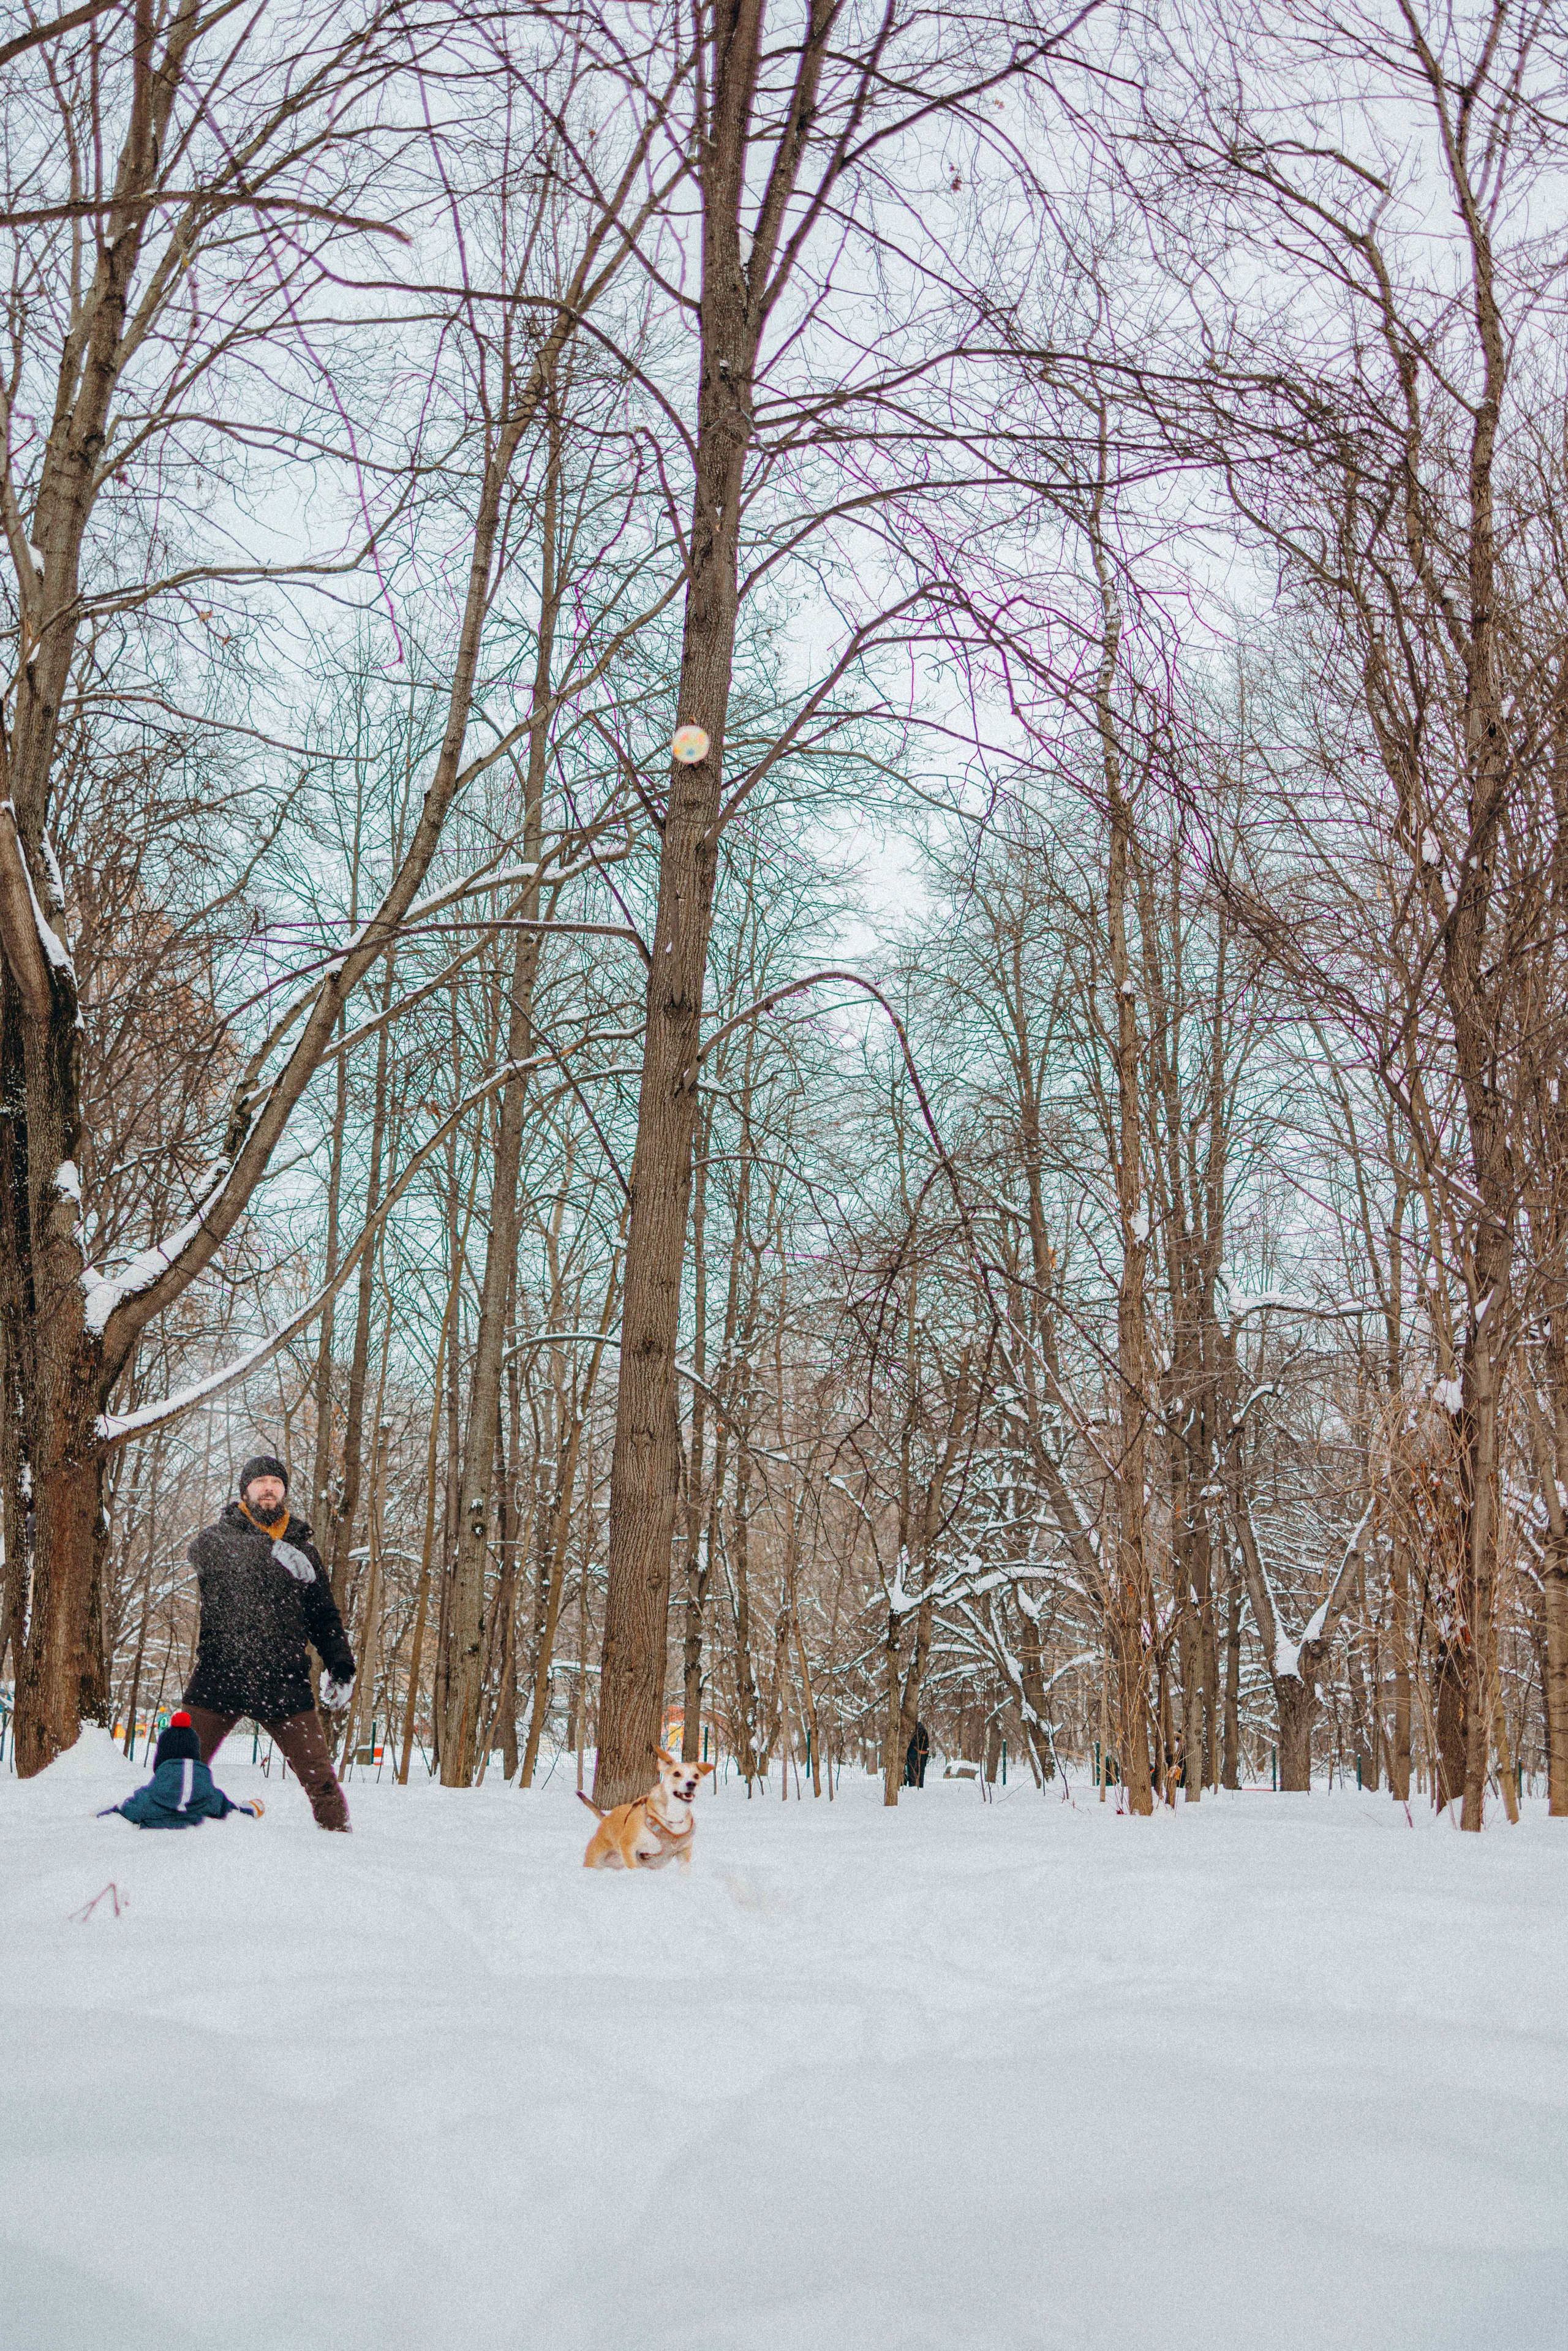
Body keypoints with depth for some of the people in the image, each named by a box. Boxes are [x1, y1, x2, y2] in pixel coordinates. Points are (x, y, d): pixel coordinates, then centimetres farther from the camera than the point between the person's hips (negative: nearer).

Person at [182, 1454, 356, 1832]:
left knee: (320, 1778, -4)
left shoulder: (304, 1550, 17)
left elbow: (324, 1617, 21)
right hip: (219, 1677, -1)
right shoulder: (221, 1535, 8)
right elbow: (201, 1551, -16)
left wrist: (340, 1665, 6)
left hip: (284, 1683, 1)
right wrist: (270, 1549, -27)